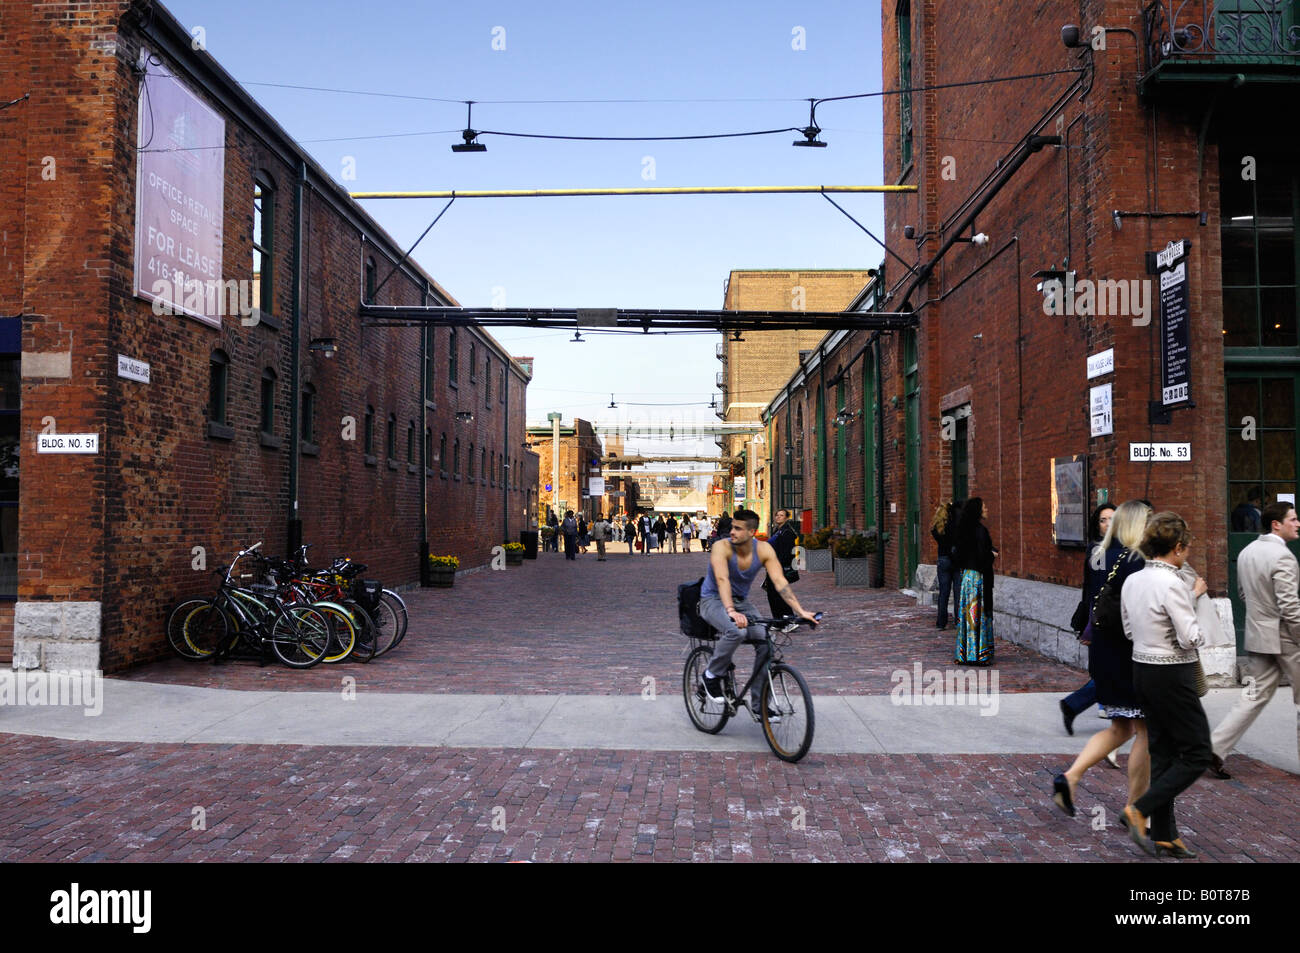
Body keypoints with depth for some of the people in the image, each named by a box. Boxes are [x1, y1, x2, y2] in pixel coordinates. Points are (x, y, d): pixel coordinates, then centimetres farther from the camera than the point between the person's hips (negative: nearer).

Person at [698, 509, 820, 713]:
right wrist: (731, 611, -50)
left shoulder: (764, 550, -11)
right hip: (713, 600, -4)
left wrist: (800, 611, -29)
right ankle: (711, 675, -10)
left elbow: (780, 581, -17)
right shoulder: (721, 547, -22)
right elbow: (722, 580, -35)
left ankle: (759, 705, -4)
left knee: (766, 642, -18)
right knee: (736, 631, -35)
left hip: (741, 602, 4)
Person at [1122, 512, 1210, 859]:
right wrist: (1199, 629, 2)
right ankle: (1140, 810, -1)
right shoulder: (1171, 583, -20)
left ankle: (1164, 835, 19)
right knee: (1197, 754, 6)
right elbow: (1190, 638, -22)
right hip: (1172, 677, -8)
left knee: (1164, 753, 14)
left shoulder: (1132, 581, 5)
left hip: (1143, 671, 8)